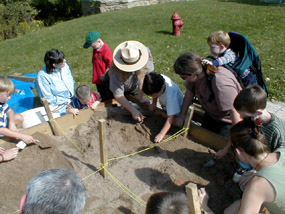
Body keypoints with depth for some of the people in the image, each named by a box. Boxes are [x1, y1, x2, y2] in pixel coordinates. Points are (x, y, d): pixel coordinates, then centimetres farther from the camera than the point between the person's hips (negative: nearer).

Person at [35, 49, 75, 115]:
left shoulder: (64, 66, -2)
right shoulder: (42, 76, -19)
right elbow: (49, 99, -14)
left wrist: (72, 95, 0)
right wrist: (67, 101, -14)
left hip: (72, 100, 6)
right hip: (60, 106, -6)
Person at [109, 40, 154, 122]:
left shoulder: (146, 54, -34)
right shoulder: (116, 72, -43)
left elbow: (143, 75, -22)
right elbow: (118, 95, -37)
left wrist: (140, 96, -24)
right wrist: (133, 110, -46)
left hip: (134, 88, 3)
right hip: (113, 85, -3)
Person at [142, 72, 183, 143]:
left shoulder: (170, 94, -47)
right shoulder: (159, 79, -30)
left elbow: (171, 117, -46)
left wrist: (161, 134, -51)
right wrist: (154, 103, -16)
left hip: (177, 111, -6)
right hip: (165, 108, 6)